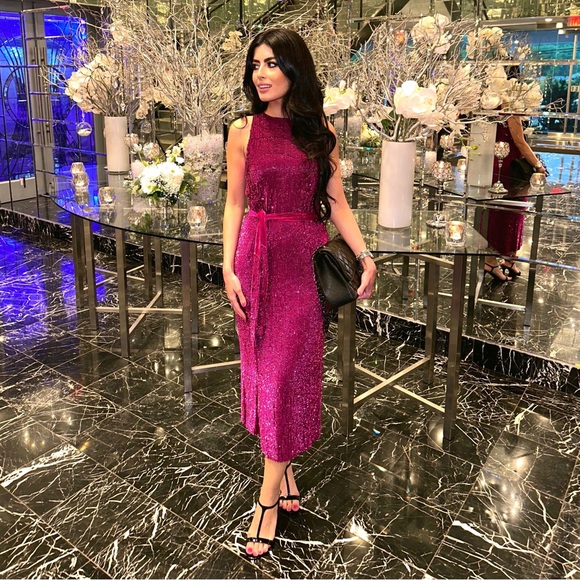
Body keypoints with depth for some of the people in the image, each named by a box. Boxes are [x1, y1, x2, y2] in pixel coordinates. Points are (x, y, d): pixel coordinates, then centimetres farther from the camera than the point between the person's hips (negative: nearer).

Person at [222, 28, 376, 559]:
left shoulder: (320, 131, 4)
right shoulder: (243, 132, 3)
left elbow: (336, 201, 5)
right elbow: (234, 203, 4)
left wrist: (365, 256, -4)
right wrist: (229, 269, -5)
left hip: (305, 260, -1)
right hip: (256, 257, 1)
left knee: (287, 372, 0)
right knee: (264, 367, 7)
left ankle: (269, 496, 11)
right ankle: (284, 466, 27)